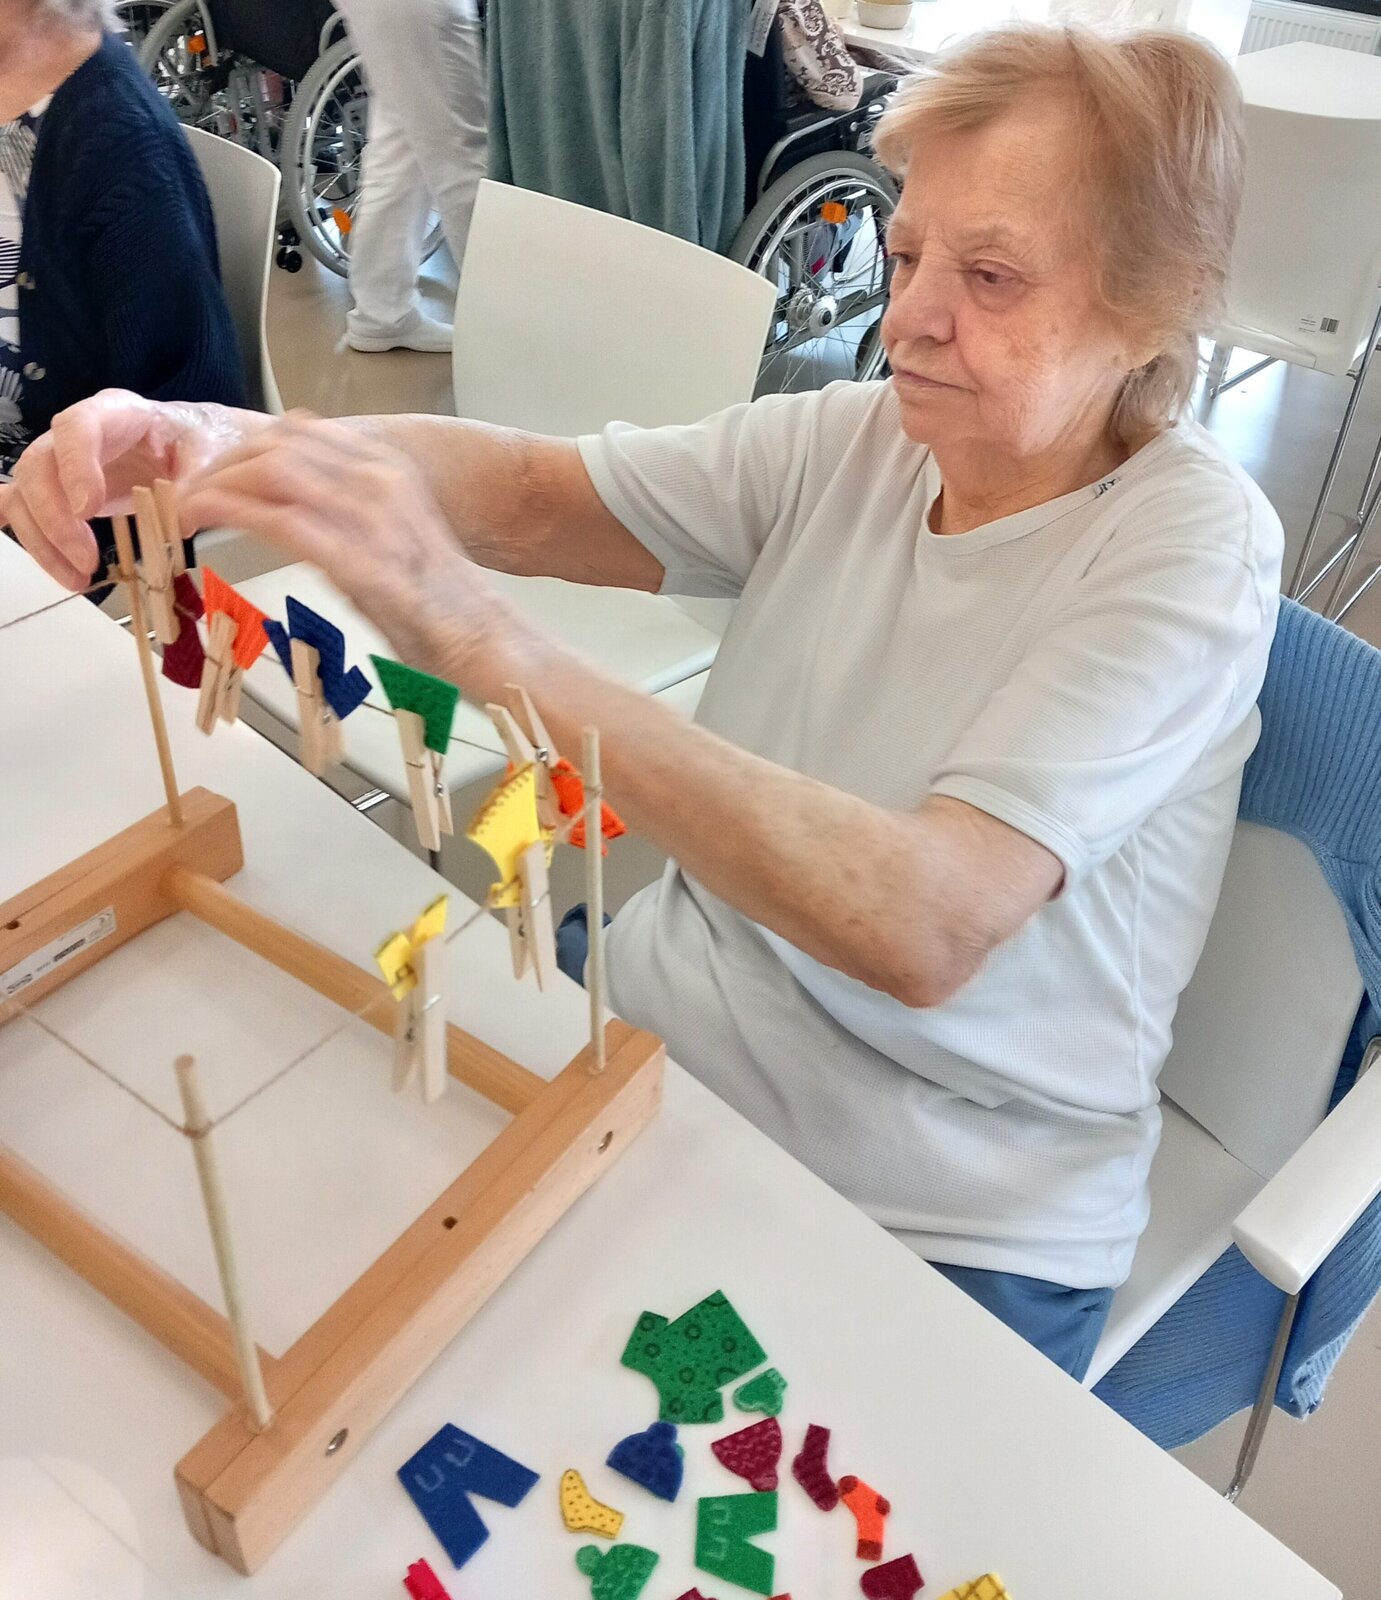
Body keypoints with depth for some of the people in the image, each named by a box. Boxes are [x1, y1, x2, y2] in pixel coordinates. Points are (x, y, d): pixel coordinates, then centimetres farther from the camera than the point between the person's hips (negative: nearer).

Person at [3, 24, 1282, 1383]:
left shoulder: (1191, 547, -18)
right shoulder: (854, 438, -2)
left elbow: (921, 926, -32)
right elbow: (529, 492, -9)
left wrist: (481, 639, -39)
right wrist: (219, 445, -29)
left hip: (941, 1235, -4)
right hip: (654, 1041, 5)